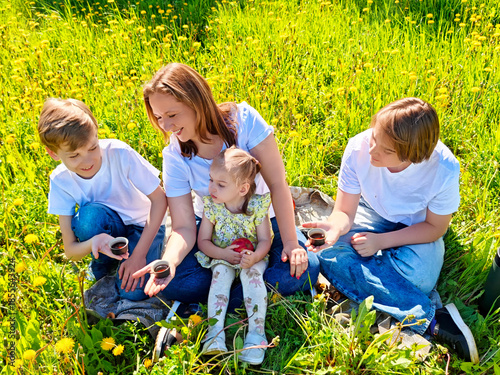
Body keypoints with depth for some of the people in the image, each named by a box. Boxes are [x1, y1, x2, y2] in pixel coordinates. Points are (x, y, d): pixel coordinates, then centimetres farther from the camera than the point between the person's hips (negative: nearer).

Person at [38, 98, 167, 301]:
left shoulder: (119, 153, -27)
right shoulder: (60, 180, -18)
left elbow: (160, 199, -20)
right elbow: (71, 251, -17)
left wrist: (139, 253, -23)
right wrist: (94, 242, -41)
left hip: (143, 225, -2)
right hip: (105, 230, 2)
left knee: (133, 290, -25)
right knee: (89, 215, -34)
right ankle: (103, 267, -3)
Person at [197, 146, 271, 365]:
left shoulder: (257, 205, -14)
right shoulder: (211, 206, -9)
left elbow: (265, 240, -9)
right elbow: (203, 241, -4)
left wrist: (254, 257, -31)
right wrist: (224, 254, -22)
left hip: (252, 257, -1)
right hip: (222, 257, 2)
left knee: (253, 272, -31)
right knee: (220, 273, -29)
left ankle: (256, 332, -31)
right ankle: (215, 331, -34)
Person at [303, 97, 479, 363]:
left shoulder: (444, 169, -30)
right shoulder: (359, 148, -27)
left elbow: (435, 227, -14)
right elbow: (344, 212, -16)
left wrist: (381, 241, -25)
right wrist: (335, 228, -40)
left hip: (416, 227, -2)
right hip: (373, 214, 3)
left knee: (417, 276, -35)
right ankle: (432, 319, -26)